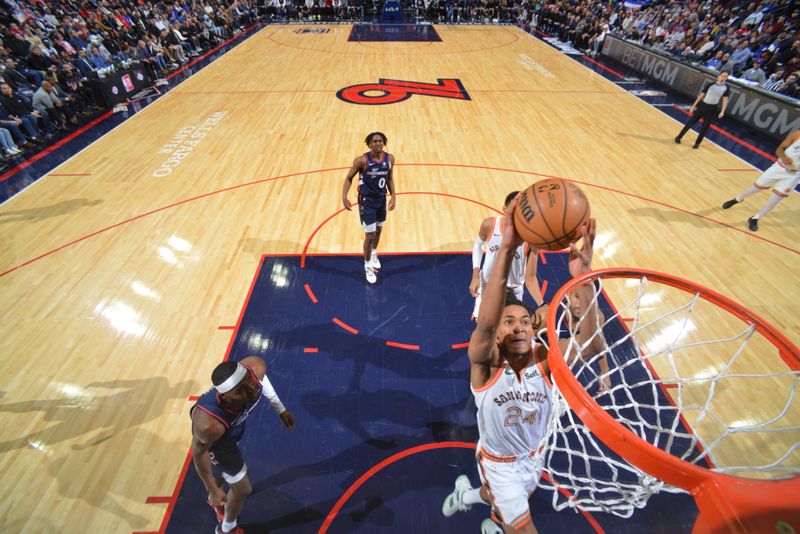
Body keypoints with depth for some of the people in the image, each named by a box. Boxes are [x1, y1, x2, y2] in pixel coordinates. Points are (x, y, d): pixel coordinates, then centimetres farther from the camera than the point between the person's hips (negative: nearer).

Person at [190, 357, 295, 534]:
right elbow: (199, 452, -25)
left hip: (234, 424, 5)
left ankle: (220, 502, 69)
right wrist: (212, 490, -10)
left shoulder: (256, 367, -39)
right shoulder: (209, 425, -48)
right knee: (243, 489, 15)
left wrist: (280, 409, -2)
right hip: (216, 441, -5)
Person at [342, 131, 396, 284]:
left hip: (381, 199, 5)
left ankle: (374, 254, 49)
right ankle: (367, 265, 19)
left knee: (379, 230, 20)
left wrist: (393, 196, 2)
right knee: (370, 235, -3)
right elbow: (349, 178, -8)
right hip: (367, 201, -5)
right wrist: (344, 197, -19)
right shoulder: (362, 160, -18)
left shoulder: (389, 158, -6)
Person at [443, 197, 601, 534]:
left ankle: (467, 494, 62)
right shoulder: (486, 363, -31)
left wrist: (582, 278, -58)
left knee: (503, 502, 29)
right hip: (498, 463, -4)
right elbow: (484, 324, -53)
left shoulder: (544, 359, -23)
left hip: (533, 456, 4)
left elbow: (587, 337, -41)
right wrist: (506, 249, -64)